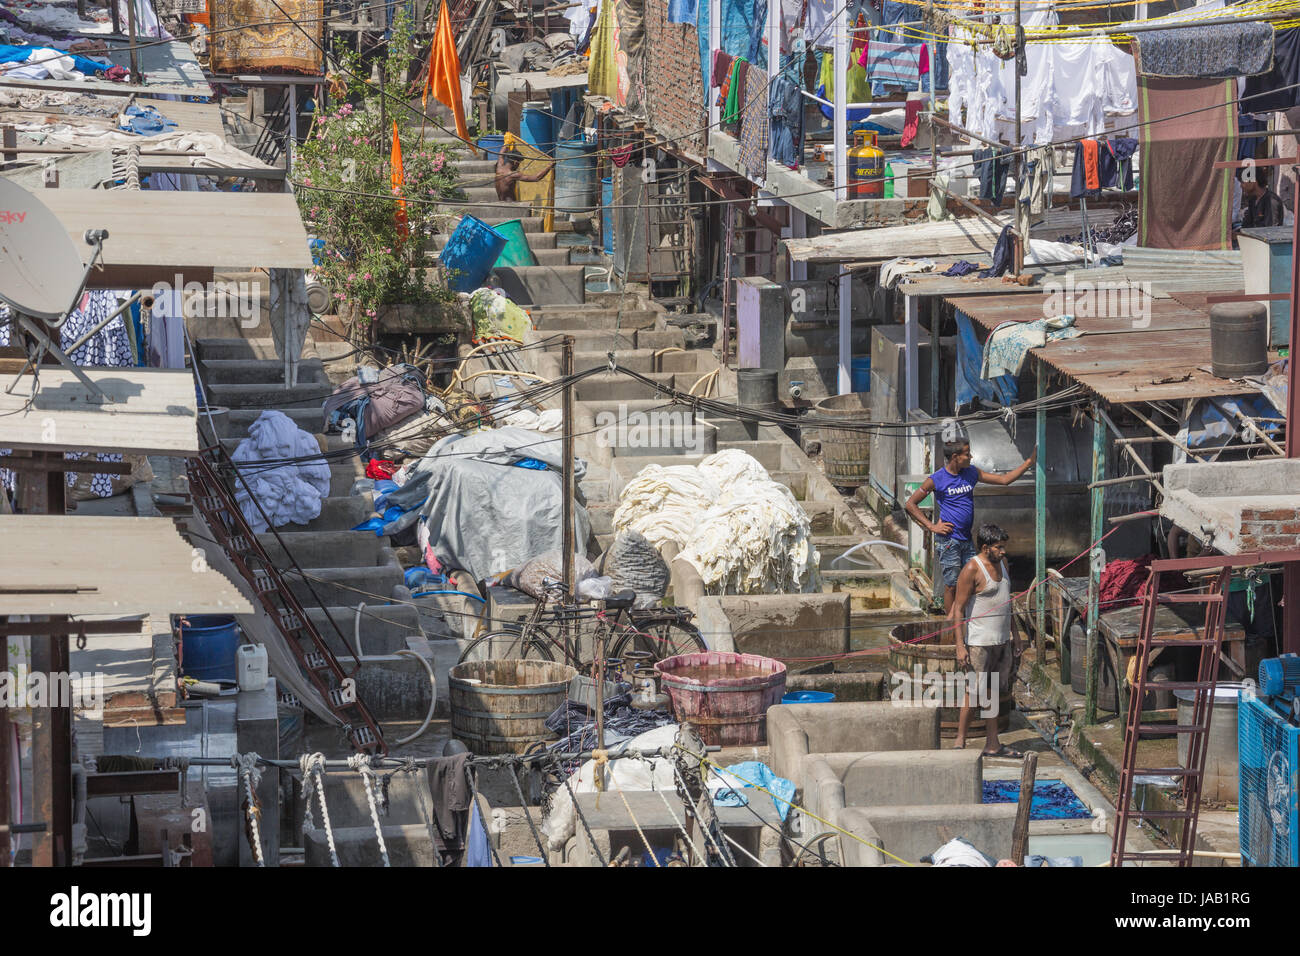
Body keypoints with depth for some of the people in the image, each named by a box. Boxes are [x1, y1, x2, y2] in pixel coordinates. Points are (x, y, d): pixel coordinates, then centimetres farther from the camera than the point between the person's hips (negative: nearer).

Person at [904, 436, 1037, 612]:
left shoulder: (971, 473, 9)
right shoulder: (937, 480, -7)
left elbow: (1004, 479, 13)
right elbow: (910, 505, -2)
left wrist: (1029, 462, 6)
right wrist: (932, 526, -8)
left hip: (967, 538, 6)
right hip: (949, 540, -6)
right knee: (952, 585, -2)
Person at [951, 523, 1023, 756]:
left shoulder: (1002, 563, 11)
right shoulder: (972, 569, -14)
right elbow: (959, 609, -15)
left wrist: (1015, 633, 22)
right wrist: (960, 646, -19)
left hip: (1001, 640, 8)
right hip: (979, 642, -8)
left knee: (993, 692, 10)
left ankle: (992, 745, 14)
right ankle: (960, 742, 5)